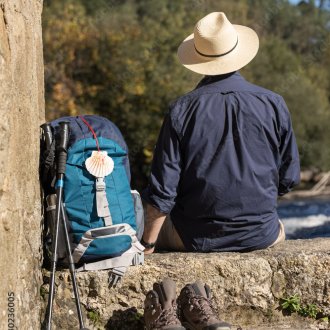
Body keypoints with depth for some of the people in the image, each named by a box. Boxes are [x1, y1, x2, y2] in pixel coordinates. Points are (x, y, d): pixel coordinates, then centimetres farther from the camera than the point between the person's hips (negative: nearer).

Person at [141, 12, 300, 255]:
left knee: (154, 227, 29)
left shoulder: (182, 110, -10)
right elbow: (288, 179, 2)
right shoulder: (273, 105, -7)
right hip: (259, 236, 1)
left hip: (197, 237, -1)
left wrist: (148, 244, 0)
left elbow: (162, 191, -11)